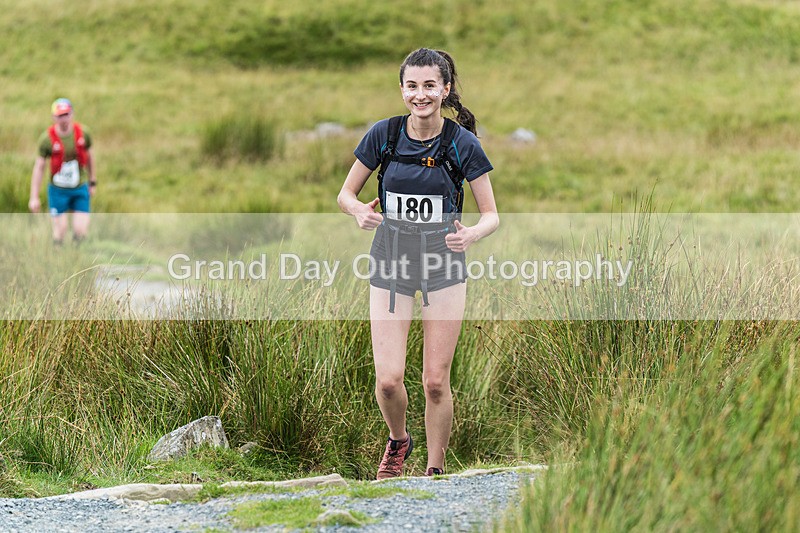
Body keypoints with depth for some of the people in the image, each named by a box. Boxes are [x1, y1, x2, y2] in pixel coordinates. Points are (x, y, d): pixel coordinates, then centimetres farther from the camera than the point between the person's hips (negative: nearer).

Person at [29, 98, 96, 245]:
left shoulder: (83, 133, -5)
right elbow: (39, 167, -6)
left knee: (81, 231, -5)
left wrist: (92, 182, 18)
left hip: (80, 189, 2)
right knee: (60, 231, -4)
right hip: (58, 190, -2)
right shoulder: (47, 138, -12)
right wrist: (34, 197, -7)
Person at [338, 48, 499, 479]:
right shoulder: (384, 135, -5)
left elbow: (491, 215, -3)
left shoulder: (462, 143, -9)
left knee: (436, 381, -2)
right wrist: (360, 211, -19)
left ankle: (435, 469, 17)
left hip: (444, 263, -1)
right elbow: (345, 194, 4)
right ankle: (398, 440, 24)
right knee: (388, 379, -8)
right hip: (391, 263, 1)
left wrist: (470, 234, -26)